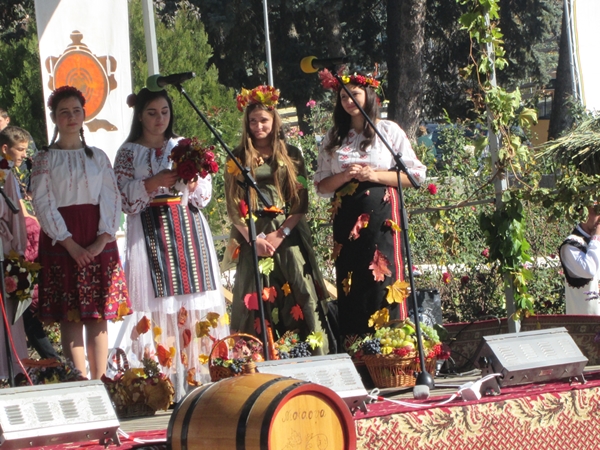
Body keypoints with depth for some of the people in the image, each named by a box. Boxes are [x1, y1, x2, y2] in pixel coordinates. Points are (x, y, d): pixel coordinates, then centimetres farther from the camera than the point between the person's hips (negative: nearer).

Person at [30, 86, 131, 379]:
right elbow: (43, 203, -3)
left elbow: (111, 198, 5)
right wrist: (69, 243, -14)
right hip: (61, 240, -2)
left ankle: (99, 382, 3)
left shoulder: (98, 157, 12)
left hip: (98, 241, 2)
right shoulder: (45, 158, 5)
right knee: (70, 316, -5)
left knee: (98, 315, 0)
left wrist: (103, 239, -10)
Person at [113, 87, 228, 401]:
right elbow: (124, 199, -2)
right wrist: (155, 182, -14)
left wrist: (193, 183, -10)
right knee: (158, 303, -10)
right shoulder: (129, 152, 7)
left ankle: (198, 377, -4)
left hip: (189, 230, 3)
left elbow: (205, 195, 11)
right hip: (150, 232, -3)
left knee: (195, 300, -5)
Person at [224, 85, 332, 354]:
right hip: (253, 236, 0)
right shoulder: (238, 158, 8)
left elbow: (302, 202, 4)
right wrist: (255, 238, -10)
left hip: (289, 235, 0)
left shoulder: (291, 156, 9)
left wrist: (280, 233, -9)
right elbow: (233, 206, 3)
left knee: (300, 299, -6)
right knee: (256, 302, -4)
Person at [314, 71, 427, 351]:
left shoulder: (388, 131, 4)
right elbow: (321, 185, 12)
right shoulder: (333, 139, 14)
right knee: (350, 286, -1)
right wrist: (346, 176, -7)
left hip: (381, 216, -3)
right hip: (346, 220, 3)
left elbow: (415, 174, 0)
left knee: (383, 280, -9)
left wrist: (375, 175, -11)